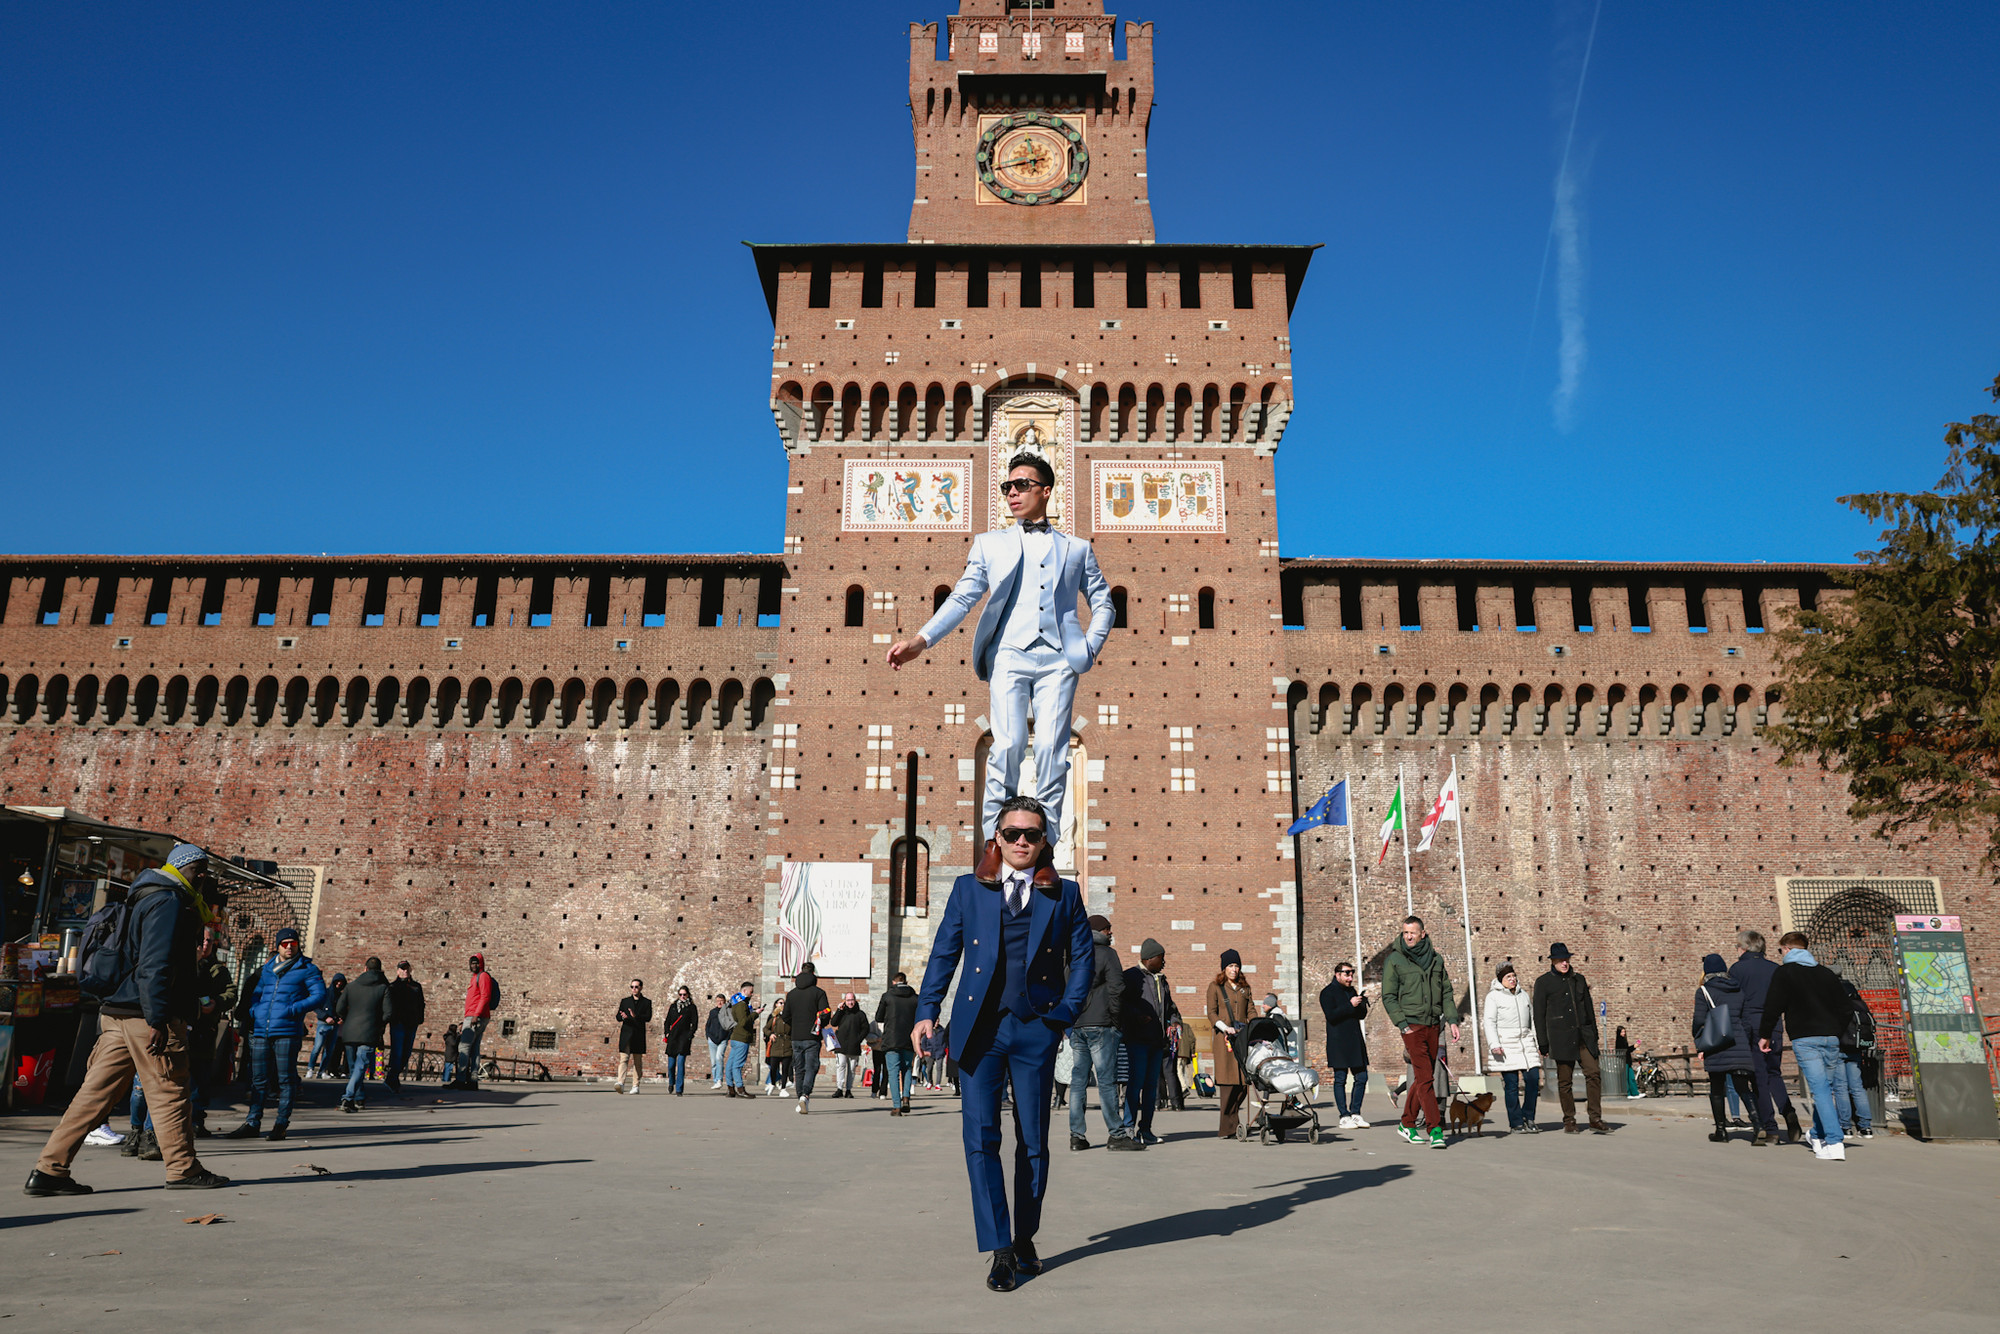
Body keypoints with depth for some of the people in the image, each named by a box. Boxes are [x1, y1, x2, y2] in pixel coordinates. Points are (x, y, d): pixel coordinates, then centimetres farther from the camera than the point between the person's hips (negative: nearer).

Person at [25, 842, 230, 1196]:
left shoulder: (150, 899, 20)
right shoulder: (168, 901, -12)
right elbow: (155, 965, -21)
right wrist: (157, 1020, -23)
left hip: (119, 1013, 10)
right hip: (146, 1017, -10)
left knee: (96, 1092, 8)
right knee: (168, 1091, 0)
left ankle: (48, 1170, 6)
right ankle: (183, 1169, 8)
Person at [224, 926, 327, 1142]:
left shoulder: (307, 969, 2)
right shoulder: (267, 969, 19)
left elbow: (320, 996, -5)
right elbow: (256, 994, 28)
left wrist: (293, 1010, -15)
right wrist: (252, 1013, 8)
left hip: (287, 1031, -5)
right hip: (261, 1031, 5)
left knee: (285, 1079, -1)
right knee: (258, 1080, 9)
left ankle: (281, 1124, 6)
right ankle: (252, 1123, 16)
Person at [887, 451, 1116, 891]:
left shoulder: (1077, 548, 21)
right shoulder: (990, 543, 20)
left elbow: (1103, 603, 23)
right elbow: (962, 598, 9)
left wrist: (1089, 648, 6)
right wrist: (921, 640, -5)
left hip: (1058, 657, 0)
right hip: (1009, 653, 0)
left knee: (1051, 748, -10)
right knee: (1008, 744, -16)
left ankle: (1044, 848, -1)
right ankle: (993, 842, -2)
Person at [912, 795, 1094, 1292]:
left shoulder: (1063, 894, 8)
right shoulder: (969, 889, 9)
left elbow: (1083, 955, 9)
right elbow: (944, 952, 6)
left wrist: (1066, 1012, -2)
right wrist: (927, 1012, -5)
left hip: (1035, 1031, 0)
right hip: (979, 1028, 0)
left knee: (1033, 1141, 8)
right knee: (981, 1139, -6)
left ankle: (1025, 1240, 26)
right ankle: (1000, 1251, 2)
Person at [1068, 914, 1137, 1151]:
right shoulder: (1106, 953, -3)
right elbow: (1116, 987, -12)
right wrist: (1116, 1016, -2)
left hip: (1075, 1026, 6)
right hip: (1100, 1025, -6)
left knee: (1078, 1080, 6)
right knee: (1107, 1080, -4)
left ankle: (1077, 1135, 5)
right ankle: (1116, 1134, -4)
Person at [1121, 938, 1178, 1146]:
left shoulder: (1161, 980, 22)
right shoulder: (1131, 976, -1)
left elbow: (1169, 1005, 31)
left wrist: (1174, 1019, 12)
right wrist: (1137, 1016, -22)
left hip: (1157, 1041, 7)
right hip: (1137, 1039, -7)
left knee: (1152, 1084, 8)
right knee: (1136, 1082, -10)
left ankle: (1145, 1128, 13)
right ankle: (1129, 1129, -6)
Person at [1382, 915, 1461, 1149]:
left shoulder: (1436, 958, 10)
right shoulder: (1394, 960, -3)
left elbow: (1446, 992, 15)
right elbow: (1389, 997, -3)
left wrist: (1452, 1020, 6)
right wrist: (1402, 1024, -11)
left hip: (1433, 1025, 5)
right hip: (1412, 1026, -5)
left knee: (1424, 1077, 10)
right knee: (1424, 1077, -11)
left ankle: (1408, 1123, 23)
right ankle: (1435, 1129, -10)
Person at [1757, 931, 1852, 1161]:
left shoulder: (1784, 972, 0)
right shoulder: (1827, 974, 17)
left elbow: (1773, 1007, -5)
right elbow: (1844, 1007, 19)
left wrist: (1764, 1035, 5)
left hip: (1805, 1039, -5)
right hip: (1831, 1038, 5)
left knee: (1820, 1089, -9)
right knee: (1825, 1088, 16)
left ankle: (1834, 1142, -17)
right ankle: (1817, 1135, 28)